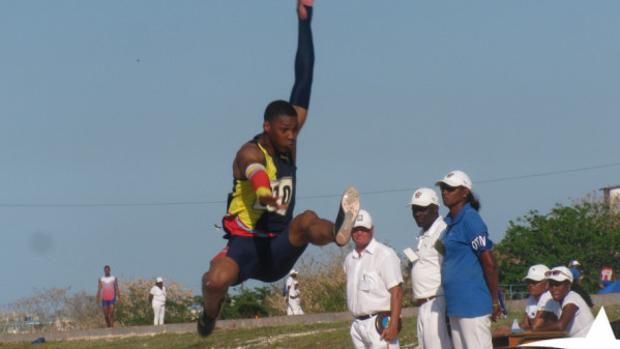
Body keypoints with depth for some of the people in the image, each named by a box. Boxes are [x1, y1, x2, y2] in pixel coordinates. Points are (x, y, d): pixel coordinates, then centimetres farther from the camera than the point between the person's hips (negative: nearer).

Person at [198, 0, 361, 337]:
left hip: (279, 249, 4)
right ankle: (209, 316, -3)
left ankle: (337, 232, -61)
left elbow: (303, 82, 4)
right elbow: (253, 168, -40)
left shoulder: (288, 146, 5)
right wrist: (262, 190, -65)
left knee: (308, 220, -28)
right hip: (245, 244, -4)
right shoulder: (250, 152, -12)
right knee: (217, 280, -34)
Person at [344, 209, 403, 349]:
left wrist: (393, 325, -20)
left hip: (380, 324, -8)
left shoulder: (384, 254, -8)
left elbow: (396, 292, -13)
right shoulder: (349, 259, 14)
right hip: (358, 324, 8)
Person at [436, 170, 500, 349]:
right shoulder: (450, 222, 14)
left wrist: (494, 302, -12)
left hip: (472, 304, -10)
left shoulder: (469, 219, -13)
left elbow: (489, 263, -15)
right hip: (455, 304, 10)